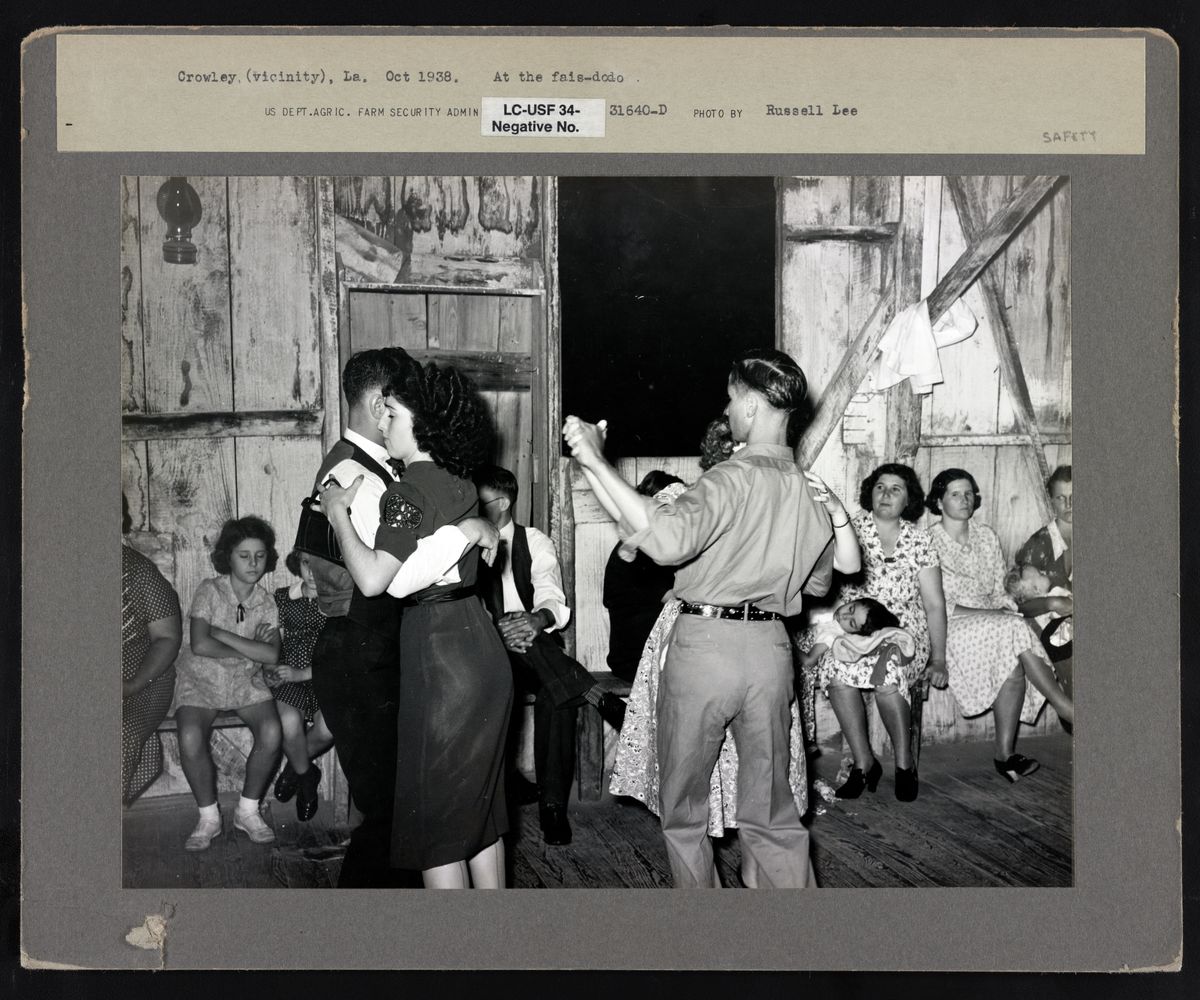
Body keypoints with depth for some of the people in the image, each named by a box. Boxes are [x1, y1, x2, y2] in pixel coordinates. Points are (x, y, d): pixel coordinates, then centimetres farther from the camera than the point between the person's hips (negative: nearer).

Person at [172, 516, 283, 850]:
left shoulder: (266, 603, 2)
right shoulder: (210, 591, -7)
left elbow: (272, 654, -13)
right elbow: (200, 645, -21)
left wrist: (222, 634, -17)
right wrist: (251, 650, -13)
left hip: (246, 684, 2)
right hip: (201, 680, -2)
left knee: (271, 733, -25)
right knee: (190, 738, -30)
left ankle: (248, 811, -3)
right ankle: (208, 817, -7)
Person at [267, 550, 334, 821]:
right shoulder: (282, 597, 10)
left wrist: (302, 673, -15)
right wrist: (269, 670, -8)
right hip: (288, 679, 1)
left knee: (327, 728, -29)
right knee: (290, 720, -30)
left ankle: (294, 767, 8)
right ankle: (306, 777, 2)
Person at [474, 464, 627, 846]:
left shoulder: (535, 543, 5)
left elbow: (552, 600, -11)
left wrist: (538, 619, -37)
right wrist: (497, 629, -27)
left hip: (535, 643, 0)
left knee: (555, 696, -32)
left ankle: (553, 806, -23)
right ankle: (602, 700, -26)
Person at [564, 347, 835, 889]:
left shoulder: (733, 478, -15)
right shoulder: (810, 489, 6)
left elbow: (666, 538, -31)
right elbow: (819, 580, 19)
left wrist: (595, 462, -29)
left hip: (704, 643, -6)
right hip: (770, 646, 6)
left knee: (683, 805, 13)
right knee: (771, 809, 16)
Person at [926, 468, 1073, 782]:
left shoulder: (987, 538, 17)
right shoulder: (928, 543, 0)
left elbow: (999, 592, 17)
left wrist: (1005, 611, -7)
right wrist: (995, 614, -15)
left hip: (994, 622, 4)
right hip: (951, 627, -4)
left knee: (1012, 659, -31)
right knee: (1013, 629, -32)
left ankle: (1006, 753, -31)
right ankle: (1066, 709, -27)